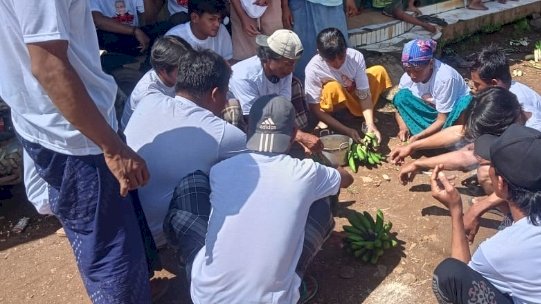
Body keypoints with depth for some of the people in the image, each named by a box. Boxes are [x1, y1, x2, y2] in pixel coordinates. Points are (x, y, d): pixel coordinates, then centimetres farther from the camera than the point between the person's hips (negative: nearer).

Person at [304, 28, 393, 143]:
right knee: (333, 88, -36)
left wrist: (370, 124, -38)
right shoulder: (313, 69, -32)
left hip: (353, 93, 4)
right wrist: (346, 130, -34)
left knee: (379, 71, -15)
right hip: (333, 105, -3)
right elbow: (315, 109, -27)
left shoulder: (356, 56, -25)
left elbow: (364, 93, -23)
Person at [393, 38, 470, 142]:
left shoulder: (444, 77, -32)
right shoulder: (407, 78, -18)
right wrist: (403, 127, -26)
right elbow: (400, 106, -5)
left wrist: (417, 137, -37)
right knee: (402, 96, -21)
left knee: (467, 103, -37)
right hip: (431, 111, 4)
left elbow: (442, 120, -27)